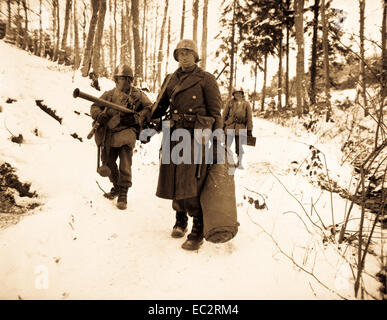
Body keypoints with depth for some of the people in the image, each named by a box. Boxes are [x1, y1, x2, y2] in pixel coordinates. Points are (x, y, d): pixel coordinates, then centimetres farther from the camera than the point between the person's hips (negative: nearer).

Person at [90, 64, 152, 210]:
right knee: (107, 162, 12)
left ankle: (123, 193, -8)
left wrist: (136, 118, -15)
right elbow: (94, 106, 14)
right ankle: (116, 186, 35)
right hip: (109, 132, 5)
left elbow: (150, 108, -1)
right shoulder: (109, 94, 15)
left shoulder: (137, 95, 5)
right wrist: (99, 115, -9)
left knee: (125, 163, -18)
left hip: (126, 131, -4)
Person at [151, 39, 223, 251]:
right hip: (175, 133, 5)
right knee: (173, 179, 7)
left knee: (192, 183, -12)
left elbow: (216, 112, 1)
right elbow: (159, 108, 19)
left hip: (197, 134, -5)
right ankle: (180, 221, 28)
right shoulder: (170, 80, 17)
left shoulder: (206, 79, 4)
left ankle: (198, 232, 0)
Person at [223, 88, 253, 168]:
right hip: (230, 127, 0)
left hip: (240, 128, 0)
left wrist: (249, 130, 1)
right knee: (227, 145, 4)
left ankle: (239, 162, 23)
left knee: (239, 147, 7)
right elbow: (224, 115, 7)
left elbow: (249, 118, 4)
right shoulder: (230, 102, 2)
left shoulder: (246, 104, 3)